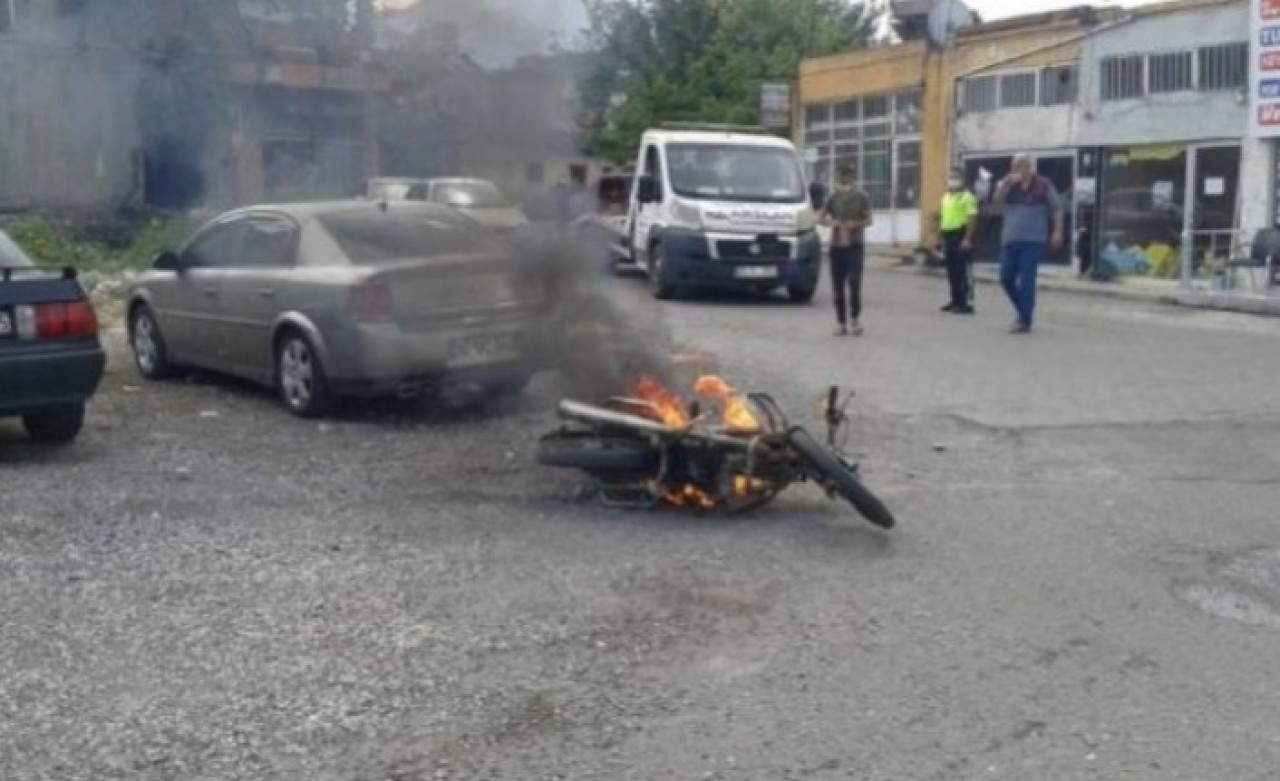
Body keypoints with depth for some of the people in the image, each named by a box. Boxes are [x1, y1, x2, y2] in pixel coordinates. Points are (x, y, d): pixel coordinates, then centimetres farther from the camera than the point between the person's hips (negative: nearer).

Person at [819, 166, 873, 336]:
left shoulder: (862, 198, 1)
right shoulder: (834, 198, 8)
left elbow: (869, 220, -1)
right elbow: (821, 218, 9)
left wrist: (856, 224, -20)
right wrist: (830, 222, -12)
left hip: (855, 247, -3)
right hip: (836, 247, 3)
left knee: (854, 284, -15)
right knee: (838, 288, 4)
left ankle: (856, 318, 1)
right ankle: (841, 323, 11)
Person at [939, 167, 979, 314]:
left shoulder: (967, 197, -9)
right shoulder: (946, 197, 18)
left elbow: (972, 219, -15)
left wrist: (967, 239, -21)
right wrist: (943, 237, 17)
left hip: (961, 236, -9)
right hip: (948, 236, 9)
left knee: (964, 271, -8)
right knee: (952, 272, 12)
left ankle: (967, 303, -8)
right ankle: (956, 301, 20)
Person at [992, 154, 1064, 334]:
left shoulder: (1043, 185, -1)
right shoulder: (1008, 184, 9)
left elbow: (1057, 208, 1)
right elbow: (997, 198, -8)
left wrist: (1057, 232, -7)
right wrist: (1009, 182, -20)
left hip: (1033, 241, -5)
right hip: (1010, 240, 5)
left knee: (1026, 281, -9)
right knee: (1006, 279, 5)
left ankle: (1025, 321, -5)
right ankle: (1025, 311, 25)